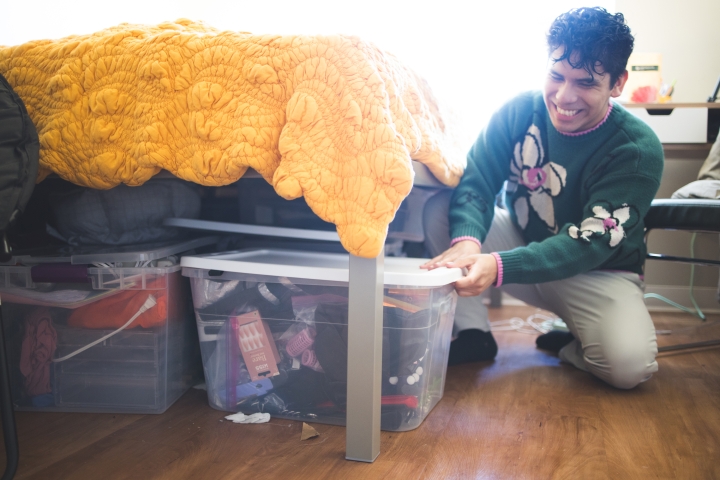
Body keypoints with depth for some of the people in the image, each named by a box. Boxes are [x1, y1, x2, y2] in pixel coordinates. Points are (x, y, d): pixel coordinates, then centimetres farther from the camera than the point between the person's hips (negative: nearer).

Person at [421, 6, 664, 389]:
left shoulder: (638, 150, -21)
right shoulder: (520, 111, -11)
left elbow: (589, 243, -30)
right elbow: (476, 184, -17)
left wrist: (499, 267, -46)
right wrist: (467, 240, -42)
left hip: (596, 272, -3)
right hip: (521, 240, 4)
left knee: (629, 363, -32)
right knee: (439, 209, -20)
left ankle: (570, 347, 4)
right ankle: (473, 334, -9)